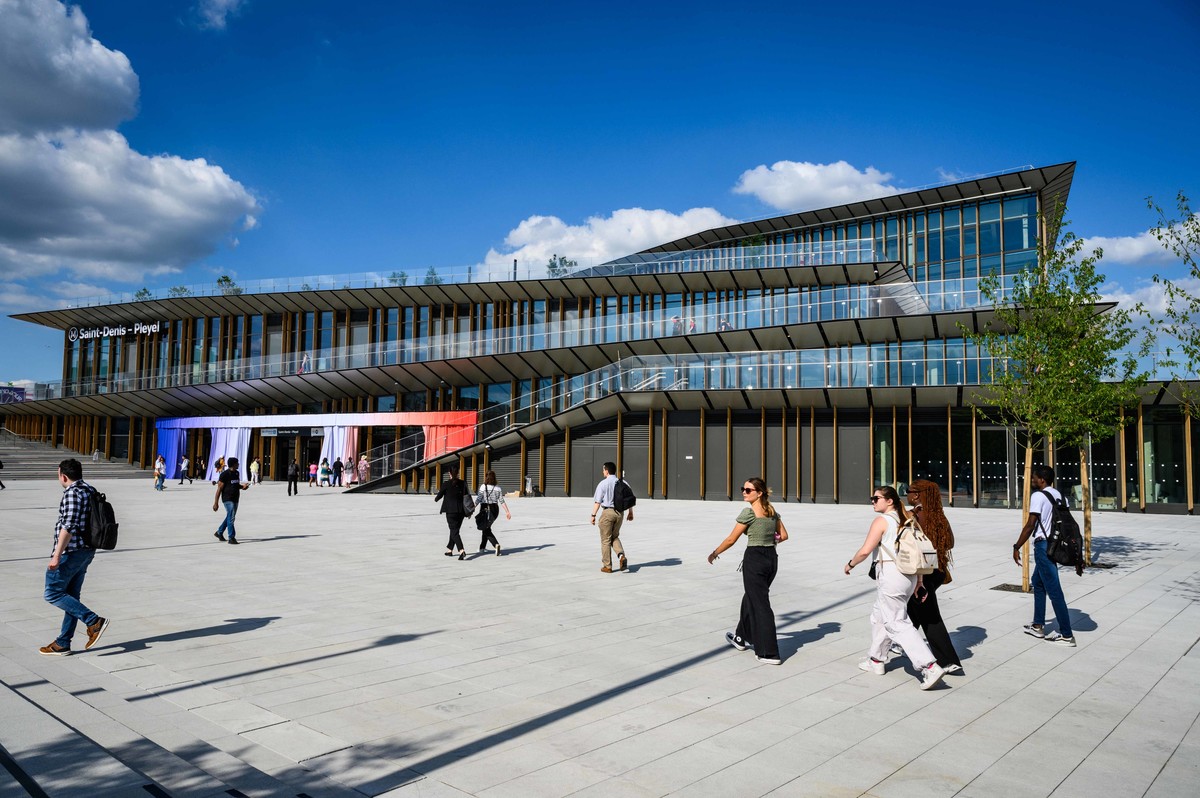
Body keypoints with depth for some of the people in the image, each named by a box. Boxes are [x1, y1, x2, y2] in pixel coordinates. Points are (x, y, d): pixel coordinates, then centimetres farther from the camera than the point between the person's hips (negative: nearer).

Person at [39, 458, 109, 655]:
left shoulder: (72, 493, -16)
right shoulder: (91, 491, 13)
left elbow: (68, 526, -23)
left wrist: (56, 555, -23)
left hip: (70, 551, -9)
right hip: (86, 551, 9)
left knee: (53, 593, -1)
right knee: (71, 596, 13)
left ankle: (94, 621, -9)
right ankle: (62, 644, 18)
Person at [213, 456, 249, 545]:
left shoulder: (237, 473, 10)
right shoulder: (225, 474, -13)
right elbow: (219, 489, -13)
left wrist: (242, 486, 1)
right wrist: (215, 503, -14)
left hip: (235, 499, 8)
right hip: (228, 499, -8)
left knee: (230, 517, 16)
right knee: (231, 518, -10)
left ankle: (219, 532, 33)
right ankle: (231, 537, -5)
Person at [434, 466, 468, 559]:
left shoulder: (446, 484, -9)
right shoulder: (463, 483, 2)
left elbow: (440, 495, 3)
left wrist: (436, 499, 27)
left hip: (451, 511, -5)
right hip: (461, 510, 5)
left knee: (454, 531, -5)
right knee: (455, 530, 19)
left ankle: (461, 550, -22)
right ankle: (450, 550, 30)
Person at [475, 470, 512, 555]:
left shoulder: (483, 487, -9)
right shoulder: (498, 489, 2)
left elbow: (478, 499, -15)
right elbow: (502, 501, 0)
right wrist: (507, 512, 3)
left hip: (485, 509, -5)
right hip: (495, 509, 5)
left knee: (486, 530, 0)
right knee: (486, 528, 22)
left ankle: (496, 544, -23)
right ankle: (482, 547, 30)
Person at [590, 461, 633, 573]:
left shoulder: (603, 484, -9)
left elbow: (598, 501, -12)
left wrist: (593, 515, -8)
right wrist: (630, 513, 15)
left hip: (607, 512, -5)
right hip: (619, 512, 5)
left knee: (606, 540, 7)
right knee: (615, 537, 22)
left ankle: (607, 566, 11)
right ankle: (621, 556, -3)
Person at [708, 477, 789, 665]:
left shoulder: (748, 512, -14)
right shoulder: (772, 510, 8)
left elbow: (731, 539, -9)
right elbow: (783, 535, 12)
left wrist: (714, 553, 4)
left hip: (754, 559, -8)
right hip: (772, 558, 8)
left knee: (760, 605, -2)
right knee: (750, 598, 23)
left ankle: (769, 653, 0)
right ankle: (741, 638, 38)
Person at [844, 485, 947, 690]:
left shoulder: (881, 521, -12)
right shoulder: (905, 520, 13)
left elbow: (865, 551, -16)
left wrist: (850, 564, 1)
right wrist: (919, 579, 18)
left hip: (890, 574, -9)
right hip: (908, 574, 9)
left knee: (897, 624, -5)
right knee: (879, 616, 22)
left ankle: (930, 667, -11)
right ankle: (876, 661, 33)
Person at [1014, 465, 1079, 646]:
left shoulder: (1038, 496, -12)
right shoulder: (1058, 494, 12)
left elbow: (1030, 525, -17)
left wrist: (1017, 547, -9)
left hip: (1043, 545, -9)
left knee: (1054, 590, -4)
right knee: (1037, 582, 22)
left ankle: (1066, 635, 1)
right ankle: (1038, 626, 29)